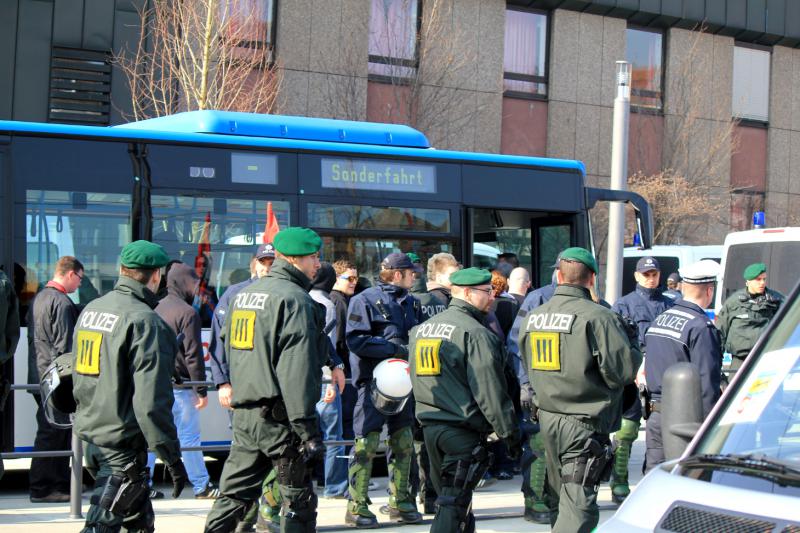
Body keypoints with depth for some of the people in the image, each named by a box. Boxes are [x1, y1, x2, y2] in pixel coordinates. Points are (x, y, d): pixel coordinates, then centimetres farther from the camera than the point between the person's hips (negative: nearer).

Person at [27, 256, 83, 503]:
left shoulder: (39, 298, 16)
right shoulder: (62, 303, -14)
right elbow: (65, 346, -18)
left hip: (39, 377, 10)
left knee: (58, 432, 14)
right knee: (51, 433, -5)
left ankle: (60, 483, 19)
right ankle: (41, 489, -2)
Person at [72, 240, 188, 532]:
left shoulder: (90, 310, 9)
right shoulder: (145, 321, -17)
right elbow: (152, 400, -21)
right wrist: (172, 457, -16)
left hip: (90, 434, 9)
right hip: (123, 442, -9)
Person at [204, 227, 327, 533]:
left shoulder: (243, 295, 15)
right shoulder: (293, 299, -13)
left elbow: (228, 348, 22)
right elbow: (296, 370, -19)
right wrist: (308, 428, -18)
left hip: (243, 413, 8)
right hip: (279, 416, -8)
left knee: (234, 494, 12)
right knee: (299, 500, 3)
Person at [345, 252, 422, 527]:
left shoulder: (411, 302, 15)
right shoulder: (365, 300, -7)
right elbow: (356, 340, -16)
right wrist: (397, 349, -19)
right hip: (374, 381, -7)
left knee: (403, 441, 10)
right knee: (367, 443, -6)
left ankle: (400, 501, 21)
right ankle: (357, 506, 0)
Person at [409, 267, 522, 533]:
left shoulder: (420, 329, 13)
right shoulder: (475, 333, -14)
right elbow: (490, 390, -16)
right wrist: (509, 433, -10)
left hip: (429, 426, 8)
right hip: (463, 430, -8)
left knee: (449, 497, 18)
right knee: (454, 504, -5)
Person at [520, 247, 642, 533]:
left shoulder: (533, 318, 6)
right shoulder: (598, 317, -16)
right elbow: (624, 370, -15)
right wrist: (630, 340, 2)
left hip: (547, 418, 7)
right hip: (584, 423, -7)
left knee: (559, 496, 21)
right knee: (578, 504, -6)